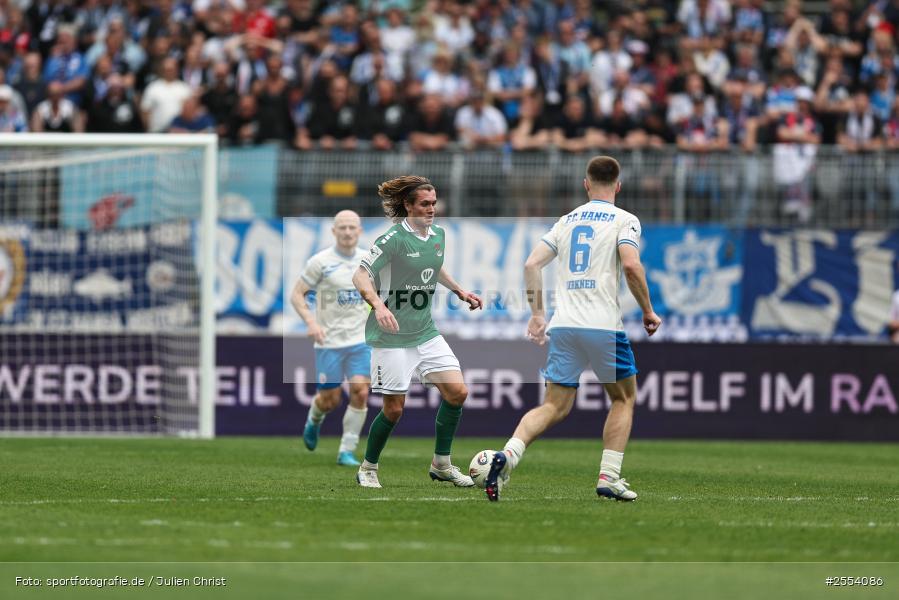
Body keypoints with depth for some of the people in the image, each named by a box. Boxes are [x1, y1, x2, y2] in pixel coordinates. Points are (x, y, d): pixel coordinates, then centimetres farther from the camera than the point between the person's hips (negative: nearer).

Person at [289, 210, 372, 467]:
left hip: (360, 340, 3)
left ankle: (347, 452, -3)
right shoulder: (320, 261, -7)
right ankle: (314, 420, 39)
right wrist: (311, 322, -19)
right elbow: (296, 294, -5)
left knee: (360, 392, -14)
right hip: (329, 341, -3)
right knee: (330, 399, 2)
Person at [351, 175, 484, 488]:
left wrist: (460, 291, 19)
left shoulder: (438, 234, 7)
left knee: (457, 392, -2)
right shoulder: (394, 238, -15)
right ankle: (368, 469, 18)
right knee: (394, 408, -3)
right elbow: (360, 275, -18)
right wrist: (378, 304, -34)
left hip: (425, 331, 7)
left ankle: (441, 464, 14)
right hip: (392, 336, -7)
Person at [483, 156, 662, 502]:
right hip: (603, 324, -4)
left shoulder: (567, 220, 16)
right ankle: (609, 477, 4)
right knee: (624, 398, 15)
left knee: (555, 407, 6)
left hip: (563, 326, 4)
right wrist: (648, 311, -4)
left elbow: (532, 264, 11)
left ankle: (509, 453, -19)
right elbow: (631, 265, -14)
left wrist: (537, 314, 17)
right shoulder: (624, 220, 1)